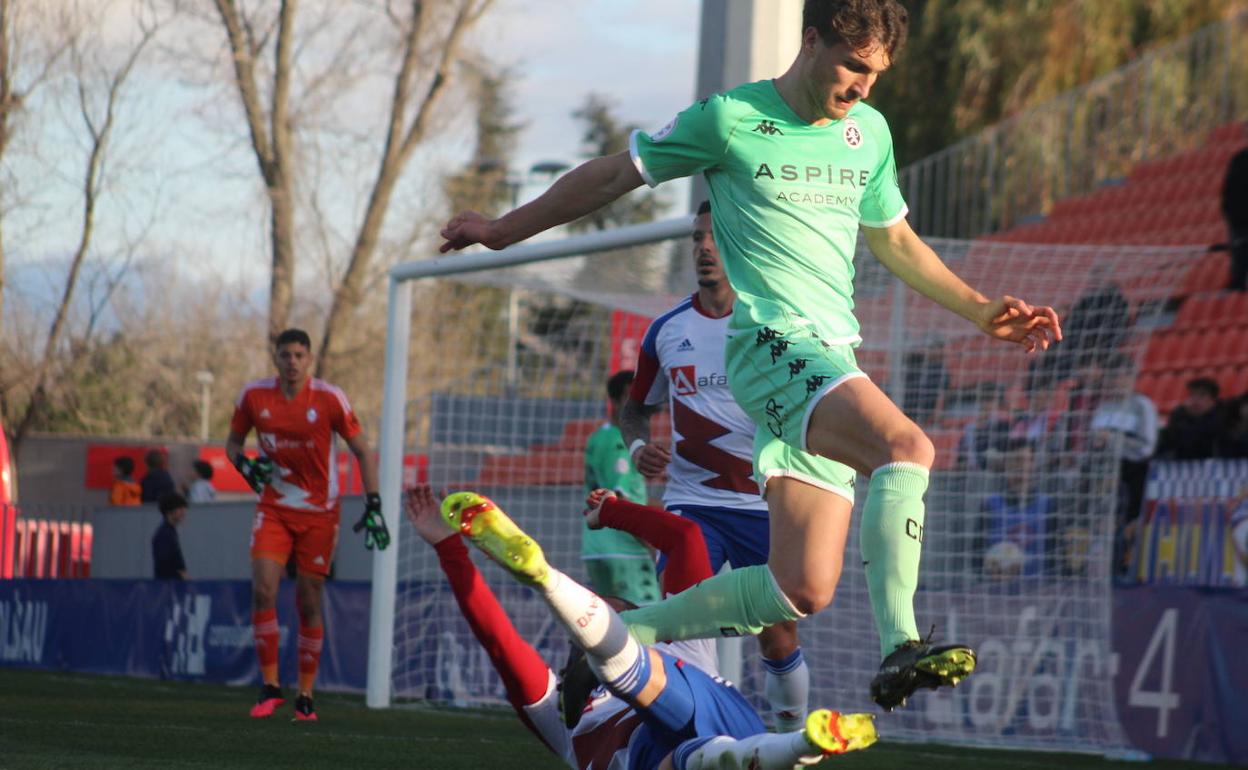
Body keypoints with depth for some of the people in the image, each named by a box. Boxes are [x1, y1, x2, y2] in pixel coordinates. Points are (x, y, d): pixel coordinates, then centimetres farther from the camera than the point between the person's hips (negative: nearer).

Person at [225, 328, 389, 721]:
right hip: (274, 508, 1)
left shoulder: (329, 399, -10)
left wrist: (373, 506, -11)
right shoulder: (254, 396, -3)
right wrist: (245, 465, -11)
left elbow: (363, 452, -3)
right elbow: (233, 441, 12)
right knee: (263, 589, -15)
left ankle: (306, 695, 11)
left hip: (319, 512, -1)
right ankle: (270, 686, -6)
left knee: (309, 602, 1)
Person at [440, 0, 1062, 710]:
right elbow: (612, 177, 9)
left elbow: (895, 240, 31)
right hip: (774, 346, -7)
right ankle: (900, 650, -40)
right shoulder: (730, 119, -2)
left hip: (833, 363, 7)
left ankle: (622, 634, 14)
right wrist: (503, 231, 16)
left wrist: (983, 311, 23)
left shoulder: (869, 133, 15)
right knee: (908, 446, -33)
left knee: (802, 590, -2)